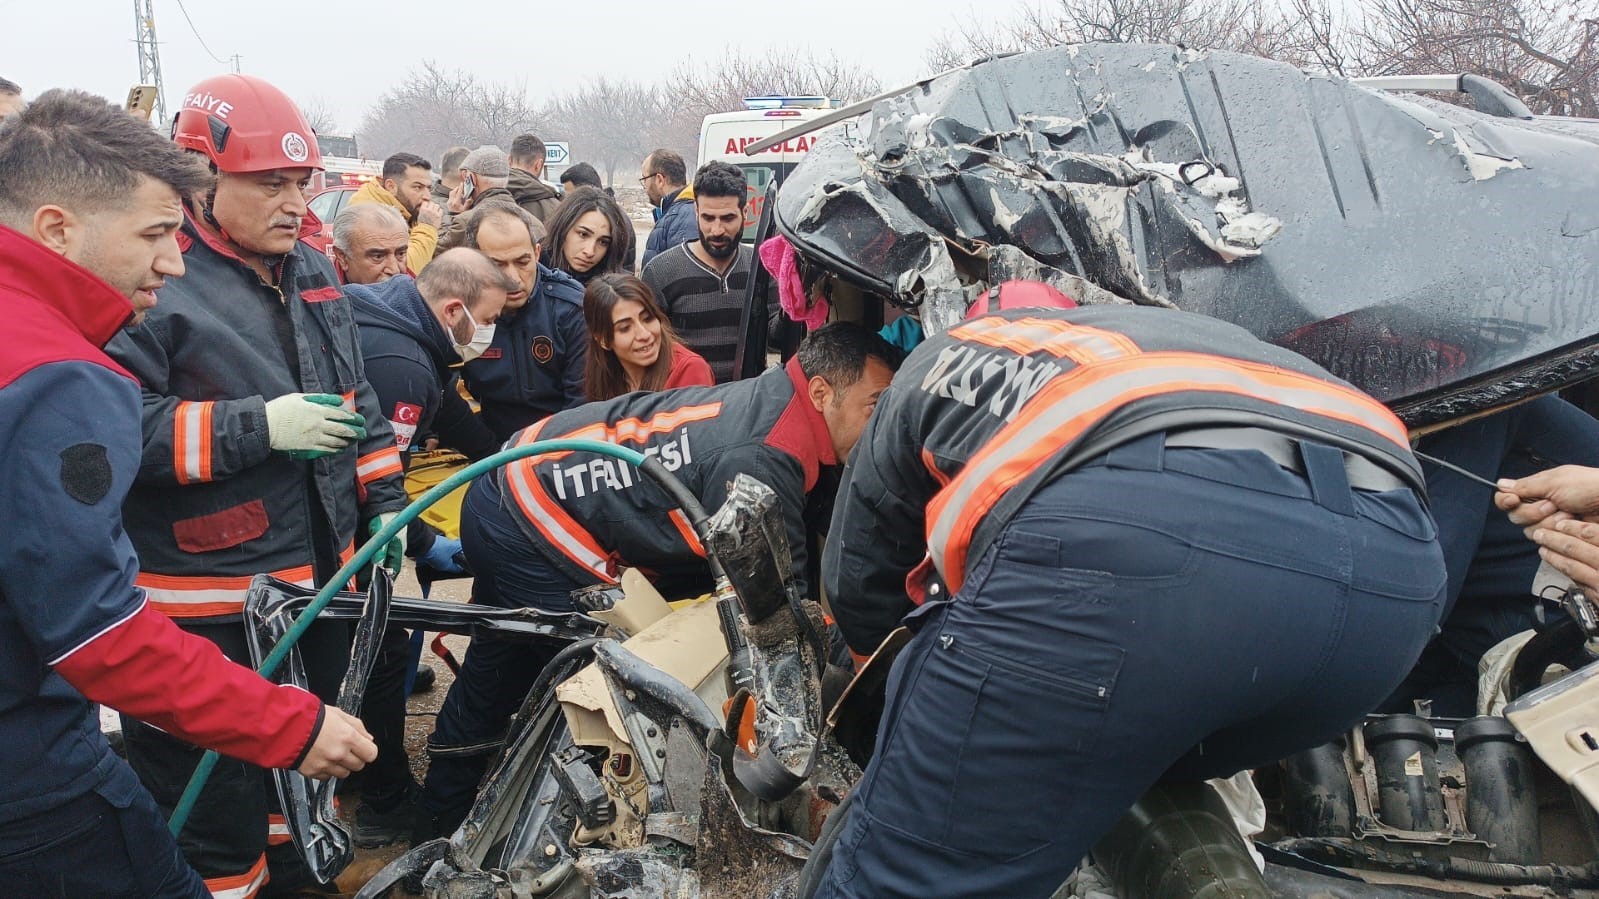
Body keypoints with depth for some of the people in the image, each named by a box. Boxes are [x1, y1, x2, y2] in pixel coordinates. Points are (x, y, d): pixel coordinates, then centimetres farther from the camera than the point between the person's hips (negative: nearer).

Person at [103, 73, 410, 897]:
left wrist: (383, 501, 13)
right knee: (215, 816, 2)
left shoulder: (311, 272, 10)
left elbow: (356, 397, 18)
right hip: (206, 601, -7)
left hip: (320, 573, 8)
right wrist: (257, 427, -24)